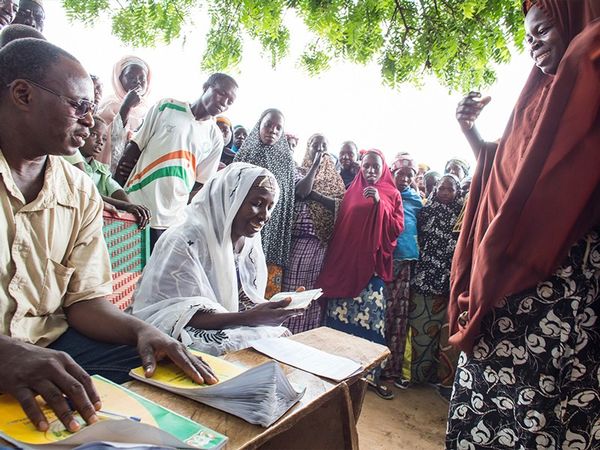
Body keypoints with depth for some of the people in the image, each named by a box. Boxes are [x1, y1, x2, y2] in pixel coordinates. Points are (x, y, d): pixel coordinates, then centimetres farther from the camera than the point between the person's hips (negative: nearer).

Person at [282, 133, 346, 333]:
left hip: (325, 239, 3)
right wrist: (315, 164, -8)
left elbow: (341, 203, 0)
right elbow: (301, 191, -13)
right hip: (301, 236, -2)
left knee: (317, 288, 5)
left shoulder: (333, 176, 15)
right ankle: (290, 332, 7)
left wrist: (314, 194, -9)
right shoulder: (299, 170, 8)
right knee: (294, 285, -3)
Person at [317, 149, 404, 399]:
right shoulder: (351, 191, 14)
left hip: (373, 265, -2)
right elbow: (339, 226, 11)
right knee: (340, 316, 2)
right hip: (344, 263, 2)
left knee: (371, 318, -4)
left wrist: (379, 203, -12)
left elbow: (397, 228, -2)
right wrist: (333, 263, 2)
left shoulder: (392, 195, 9)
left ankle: (372, 374, 8)